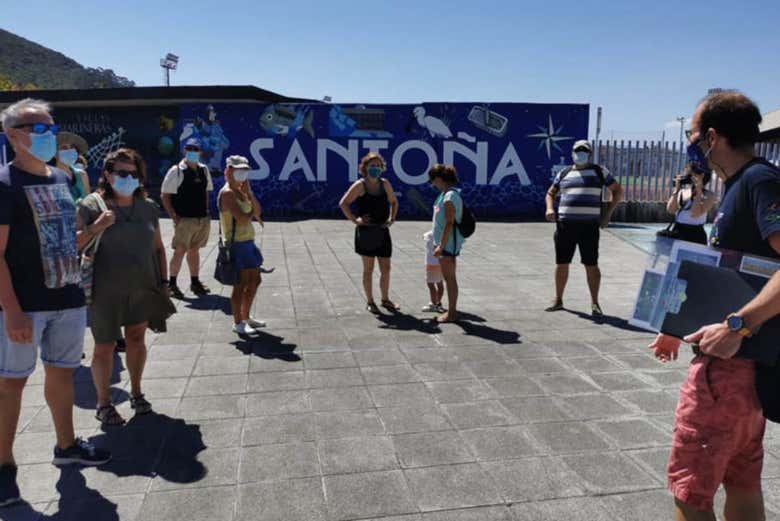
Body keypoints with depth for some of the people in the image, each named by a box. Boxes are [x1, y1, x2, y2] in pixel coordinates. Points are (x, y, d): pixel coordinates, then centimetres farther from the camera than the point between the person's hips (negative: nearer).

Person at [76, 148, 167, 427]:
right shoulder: (92, 205, -7)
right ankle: (103, 404, 22)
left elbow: (158, 247, 13)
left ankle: (136, 393, 33)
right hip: (106, 292, -4)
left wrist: (163, 281, 9)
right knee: (104, 348, 5)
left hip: (143, 289, 4)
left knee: (136, 339, 15)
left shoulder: (148, 206, 6)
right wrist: (96, 228, -22)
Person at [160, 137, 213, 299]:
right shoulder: (176, 171, -7)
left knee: (194, 250, 15)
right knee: (180, 251, -3)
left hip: (202, 219, 6)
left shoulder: (204, 170, 11)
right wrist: (174, 217, -12)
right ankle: (172, 284, 8)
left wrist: (206, 212, 11)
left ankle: (195, 282, 24)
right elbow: (165, 196, -7)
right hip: (184, 219, -5)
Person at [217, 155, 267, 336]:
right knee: (241, 284, -2)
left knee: (255, 281, 17)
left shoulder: (240, 191, 14)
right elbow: (243, 218, -23)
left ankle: (245, 317, 31)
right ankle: (238, 323, 11)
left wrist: (249, 193, -4)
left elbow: (258, 211, 7)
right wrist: (253, 212, -3)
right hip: (237, 244, -10)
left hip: (248, 242, 10)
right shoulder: (227, 193, -14)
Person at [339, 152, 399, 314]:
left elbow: (393, 202, 21)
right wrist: (355, 220, -14)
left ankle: (385, 299, 25)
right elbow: (343, 203, -9)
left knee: (386, 268, 9)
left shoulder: (385, 184, 6)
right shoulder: (360, 185, -8)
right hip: (366, 232, -4)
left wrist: (392, 218, 7)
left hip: (382, 231, 5)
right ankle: (370, 302, 18)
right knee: (368, 268, 5)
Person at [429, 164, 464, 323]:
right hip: (445, 243, 10)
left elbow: (449, 223, -22)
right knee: (448, 277, 15)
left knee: (449, 278, -1)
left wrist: (441, 246, -21)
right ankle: (451, 310, 24)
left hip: (448, 243, -10)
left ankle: (451, 313, 7)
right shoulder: (446, 193, 12)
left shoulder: (450, 196, -18)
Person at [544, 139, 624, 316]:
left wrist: (607, 213, 2)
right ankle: (558, 300, 19)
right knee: (561, 263, 6)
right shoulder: (564, 173, 15)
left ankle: (594, 303, 10)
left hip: (589, 225, -2)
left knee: (591, 265, -1)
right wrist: (550, 208, -1)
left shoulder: (599, 171, 9)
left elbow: (618, 191, 12)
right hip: (565, 224, 2)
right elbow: (550, 194, 21)